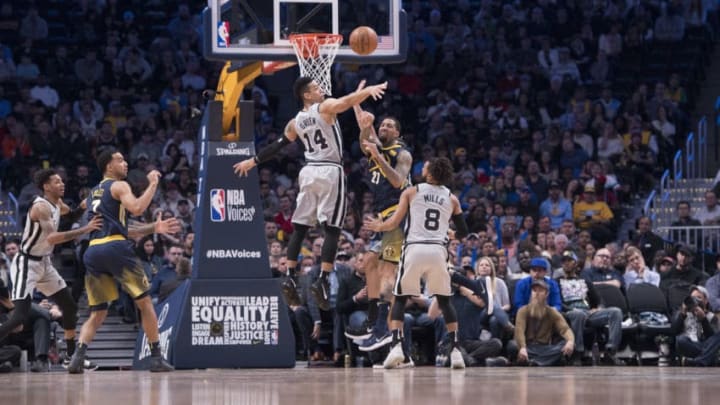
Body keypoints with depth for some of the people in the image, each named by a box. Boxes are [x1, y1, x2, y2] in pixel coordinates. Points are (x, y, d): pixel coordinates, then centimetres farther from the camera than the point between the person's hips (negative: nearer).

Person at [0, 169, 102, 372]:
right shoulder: (40, 207, -23)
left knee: (70, 306, 13)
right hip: (26, 263, -9)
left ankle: (72, 356, 24)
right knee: (20, 315, -19)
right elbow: (52, 238, -32)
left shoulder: (57, 203, 4)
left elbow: (71, 215, 27)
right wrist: (85, 229, -33)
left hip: (44, 262, 9)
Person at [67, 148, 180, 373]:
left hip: (92, 251, 6)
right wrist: (152, 184, -2)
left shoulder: (93, 194, 29)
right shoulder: (119, 186, 4)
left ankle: (78, 356, -14)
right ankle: (156, 358, 6)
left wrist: (154, 228, 30)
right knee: (144, 302, 7)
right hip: (115, 248, -6)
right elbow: (136, 208, -16)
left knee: (97, 313, 9)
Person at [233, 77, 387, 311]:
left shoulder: (295, 123, 13)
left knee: (299, 228, 10)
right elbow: (347, 101, -22)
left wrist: (253, 162, 31)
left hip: (309, 171, 6)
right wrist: (369, 89, -32)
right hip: (330, 171, -6)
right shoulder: (326, 107, -3)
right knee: (332, 230, -6)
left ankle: (290, 277, 2)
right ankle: (322, 281, -16)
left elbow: (277, 147, 18)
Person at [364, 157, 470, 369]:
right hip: (438, 250, 2)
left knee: (400, 299, 10)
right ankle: (455, 350, 6)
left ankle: (396, 347, -8)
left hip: (414, 249, -2)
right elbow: (463, 232, 18)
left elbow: (394, 223, 3)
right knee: (444, 300, 17)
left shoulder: (411, 192, 8)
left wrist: (378, 227, 23)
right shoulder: (451, 198, 14)